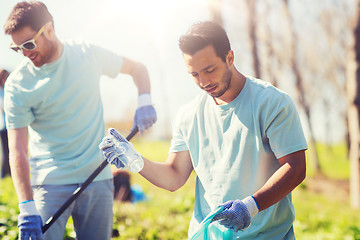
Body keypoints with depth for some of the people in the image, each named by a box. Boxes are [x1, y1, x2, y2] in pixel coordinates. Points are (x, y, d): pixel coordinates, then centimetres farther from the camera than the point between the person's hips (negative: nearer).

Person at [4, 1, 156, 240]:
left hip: (98, 179, 2)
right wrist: (27, 208, -21)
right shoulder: (17, 84, -9)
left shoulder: (88, 54, -1)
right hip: (50, 184, -2)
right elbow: (17, 148, -12)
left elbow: (137, 67, 14)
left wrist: (144, 101, -6)